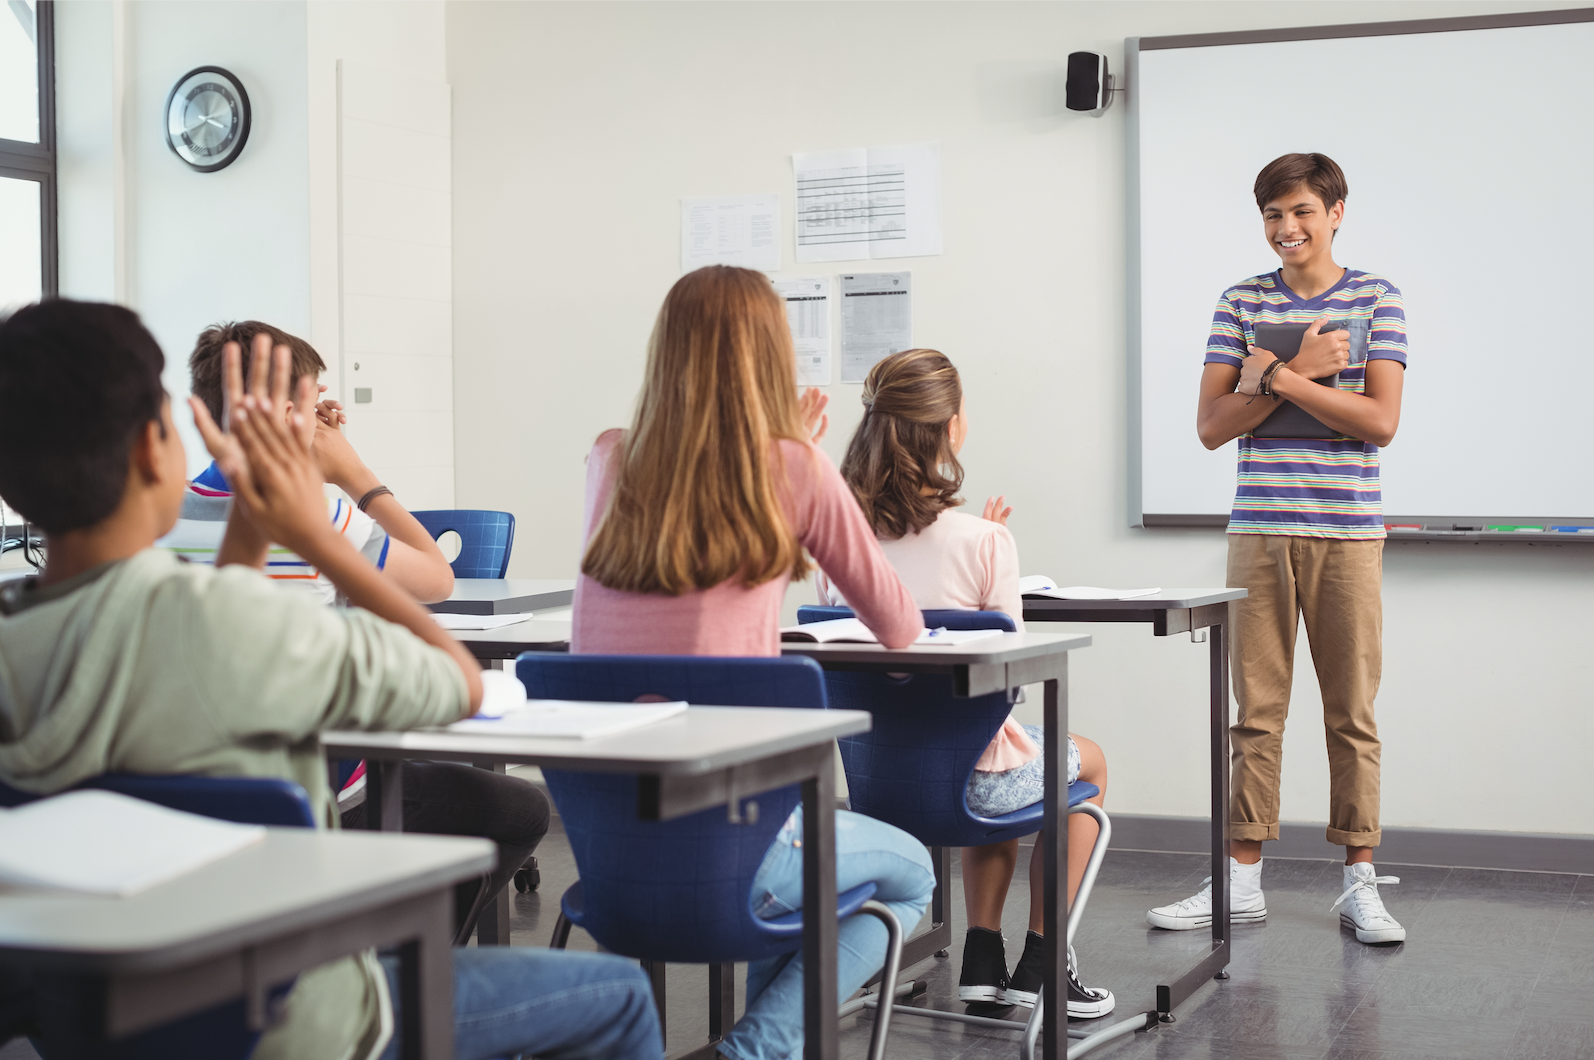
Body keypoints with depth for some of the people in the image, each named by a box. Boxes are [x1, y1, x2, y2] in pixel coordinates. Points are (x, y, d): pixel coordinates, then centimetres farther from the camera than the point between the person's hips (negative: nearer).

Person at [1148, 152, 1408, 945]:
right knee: (1256, 711, 4)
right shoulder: (1242, 302, 8)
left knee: (1352, 713, 3)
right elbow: (1211, 426, 1)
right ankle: (1242, 878, 11)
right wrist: (1296, 373, -10)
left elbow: (1380, 421, -7)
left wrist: (1281, 378, -13)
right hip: (1260, 531, 2)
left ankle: (1360, 881, 11)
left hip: (1347, 532, -1)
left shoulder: (1376, 299, 3)